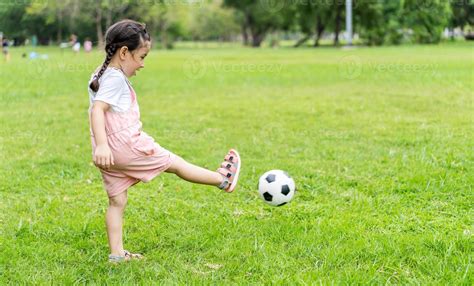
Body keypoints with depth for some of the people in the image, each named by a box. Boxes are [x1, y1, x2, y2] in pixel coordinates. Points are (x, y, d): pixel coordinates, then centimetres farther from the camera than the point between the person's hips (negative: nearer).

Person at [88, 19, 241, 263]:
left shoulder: (100, 76, 15)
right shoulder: (115, 79, -16)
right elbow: (97, 110, -27)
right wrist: (102, 145, -37)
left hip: (109, 152, 9)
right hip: (124, 145, -9)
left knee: (117, 201, 12)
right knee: (174, 162, 5)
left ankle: (116, 253, 13)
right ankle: (223, 179, 20)